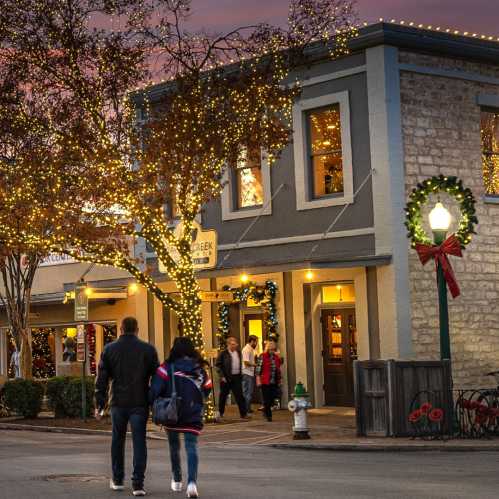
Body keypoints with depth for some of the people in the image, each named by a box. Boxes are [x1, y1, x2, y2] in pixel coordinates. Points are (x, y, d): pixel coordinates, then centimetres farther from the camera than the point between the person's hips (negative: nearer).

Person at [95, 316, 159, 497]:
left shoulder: (109, 349, 3)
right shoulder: (148, 349, -1)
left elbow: (102, 379, 3)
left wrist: (99, 403, 7)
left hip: (118, 403, 2)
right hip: (140, 403, -1)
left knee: (118, 441, 17)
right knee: (139, 442, 0)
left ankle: (117, 480, 25)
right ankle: (138, 484, -6)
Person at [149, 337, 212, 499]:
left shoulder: (168, 367, -8)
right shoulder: (199, 369, 2)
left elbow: (156, 388, -17)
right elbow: (207, 390, 7)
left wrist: (152, 403, -5)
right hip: (193, 415, 1)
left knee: (174, 446, 18)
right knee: (191, 446, -1)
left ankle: (177, 480, 28)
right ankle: (192, 481, -20)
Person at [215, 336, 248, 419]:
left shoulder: (238, 352, 9)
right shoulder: (223, 353, -7)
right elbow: (218, 365, -7)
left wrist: (240, 375, 11)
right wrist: (222, 376, -13)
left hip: (237, 377, 4)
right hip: (226, 378, -4)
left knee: (239, 395, -1)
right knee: (223, 395, 8)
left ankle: (243, 413, 0)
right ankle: (220, 413, 21)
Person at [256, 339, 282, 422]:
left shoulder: (277, 357, 13)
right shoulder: (262, 357, -4)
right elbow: (258, 369, -7)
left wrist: (279, 381, 16)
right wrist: (258, 380, -13)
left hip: (274, 382, 5)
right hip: (265, 382, -5)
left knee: (272, 398, 5)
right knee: (267, 399, -2)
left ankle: (265, 411, 27)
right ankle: (268, 415, 7)